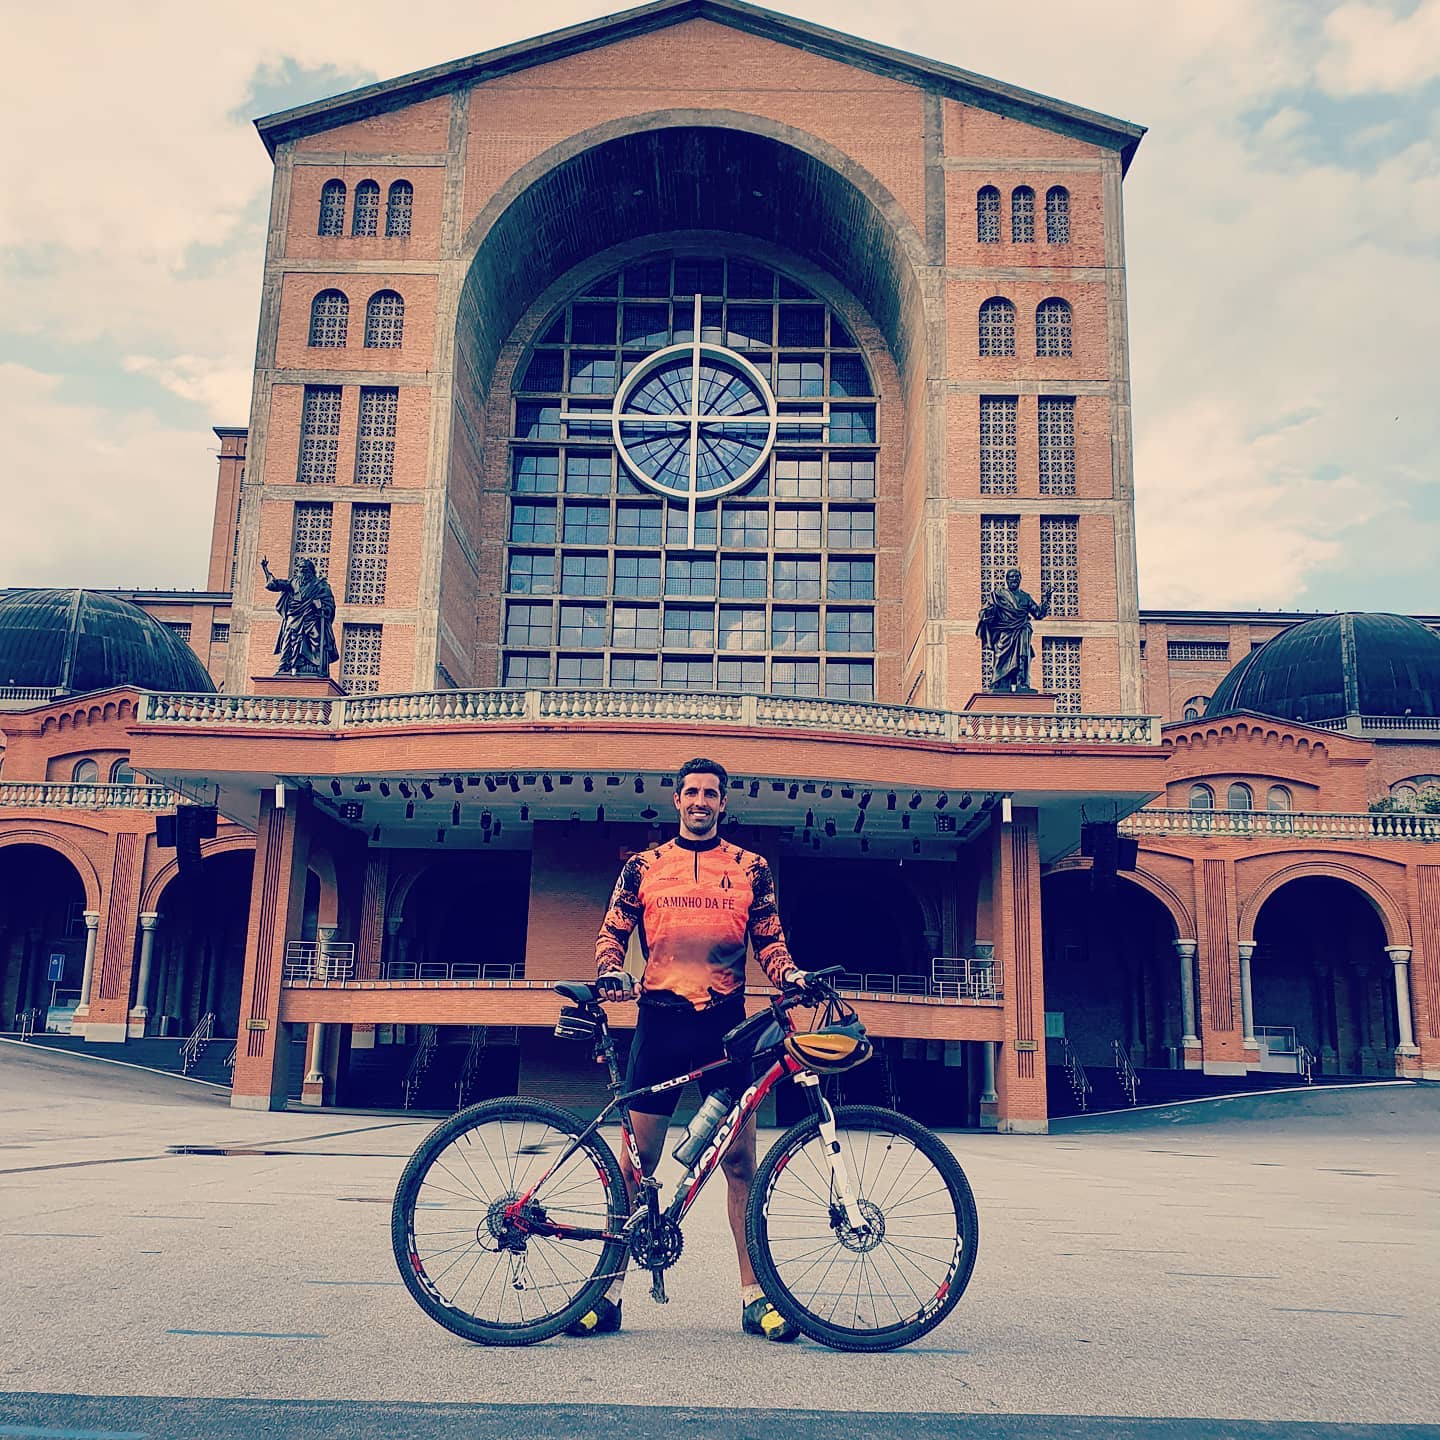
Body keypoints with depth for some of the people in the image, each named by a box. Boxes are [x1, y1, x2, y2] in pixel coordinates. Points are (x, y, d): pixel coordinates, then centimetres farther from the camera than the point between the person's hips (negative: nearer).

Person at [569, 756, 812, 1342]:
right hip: (660, 1019, 0)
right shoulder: (643, 865, 12)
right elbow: (612, 931, 12)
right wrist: (611, 972, -9)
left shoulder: (751, 868, 12)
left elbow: (769, 939, 12)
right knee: (637, 1160, 1)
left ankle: (753, 1294, 9)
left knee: (739, 1159, 0)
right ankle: (610, 1289, 11)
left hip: (726, 1023, 0)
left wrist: (789, 973, -9)